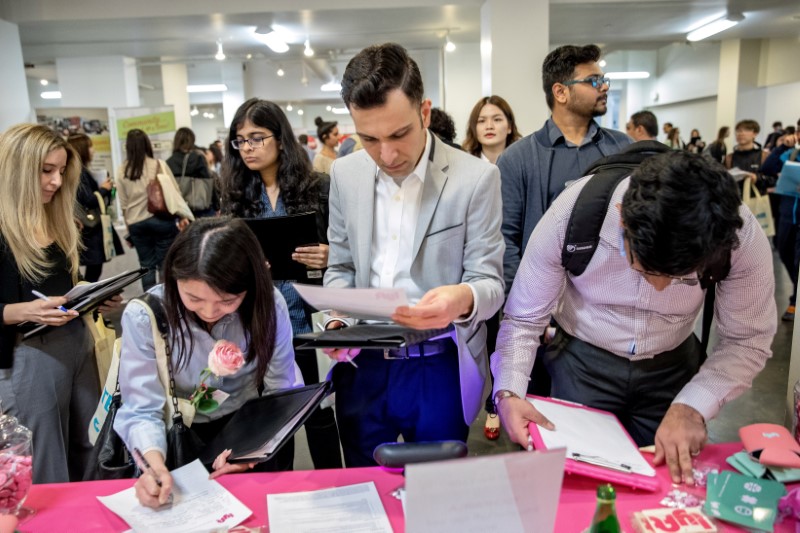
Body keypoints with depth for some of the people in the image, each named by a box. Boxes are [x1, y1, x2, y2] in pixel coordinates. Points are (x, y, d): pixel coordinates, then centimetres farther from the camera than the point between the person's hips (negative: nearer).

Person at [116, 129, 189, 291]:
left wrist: (129, 225, 13)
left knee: (146, 265, 10)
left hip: (136, 223, 2)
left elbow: (123, 204, 4)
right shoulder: (159, 164, -4)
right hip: (161, 219, -2)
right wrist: (182, 216, 5)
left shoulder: (122, 171, 2)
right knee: (165, 264, 4)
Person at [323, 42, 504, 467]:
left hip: (439, 370, -3)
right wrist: (337, 320, -7)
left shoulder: (476, 178, -11)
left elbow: (490, 284, -9)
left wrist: (463, 299, -31)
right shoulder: (345, 174, 2)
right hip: (362, 367, 4)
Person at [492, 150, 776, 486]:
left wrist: (692, 406, -27)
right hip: (581, 360, -1)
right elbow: (523, 319, -19)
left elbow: (748, 341, -12)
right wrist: (509, 393, -34)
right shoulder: (570, 216, -30)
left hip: (672, 366, 2)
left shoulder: (742, 236, -26)